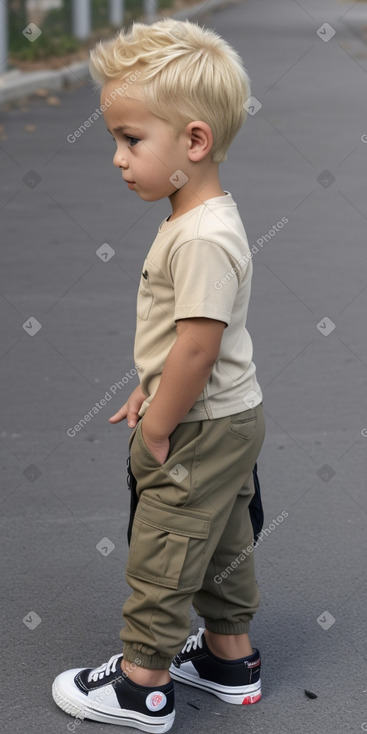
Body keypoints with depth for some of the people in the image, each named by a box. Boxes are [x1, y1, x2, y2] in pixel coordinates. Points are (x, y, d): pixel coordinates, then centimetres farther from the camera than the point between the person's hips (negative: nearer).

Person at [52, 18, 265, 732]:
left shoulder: (203, 239, -28)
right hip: (228, 420, 10)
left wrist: (157, 427, -18)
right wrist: (148, 391, 13)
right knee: (220, 546, 21)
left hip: (203, 429, -10)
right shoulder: (197, 218, 4)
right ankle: (230, 657, 36)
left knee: (161, 555, 4)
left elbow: (196, 349, -29)